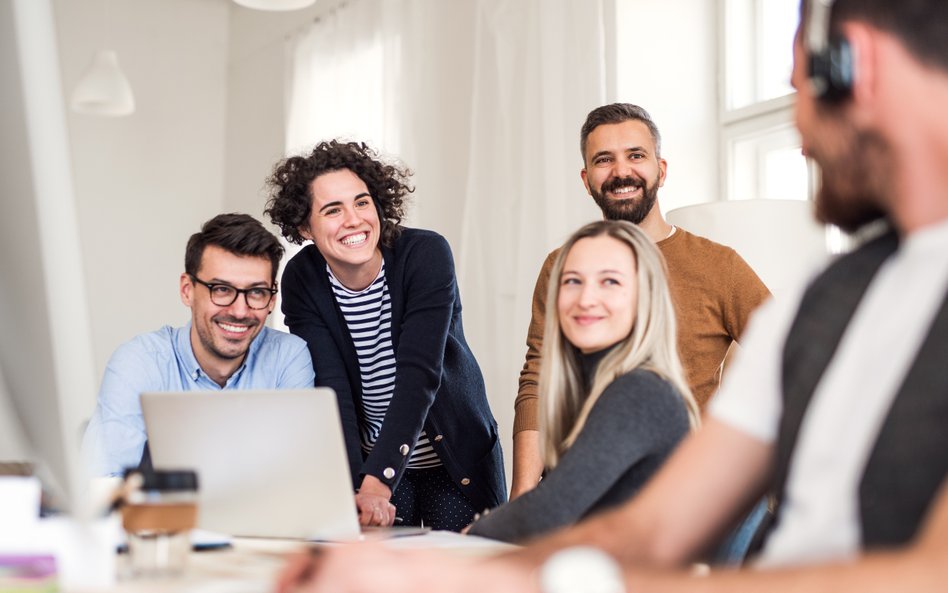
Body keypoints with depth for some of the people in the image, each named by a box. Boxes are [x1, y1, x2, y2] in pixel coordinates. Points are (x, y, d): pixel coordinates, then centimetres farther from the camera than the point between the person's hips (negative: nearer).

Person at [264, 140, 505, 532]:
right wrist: (355, 488, -35)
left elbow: (419, 376, -29)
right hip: (371, 461, 1)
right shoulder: (301, 280, -12)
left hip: (456, 458, -1)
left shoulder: (427, 255, -21)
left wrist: (378, 482, -40)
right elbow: (331, 389, -20)